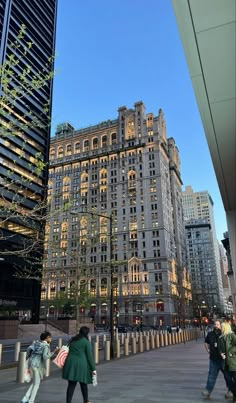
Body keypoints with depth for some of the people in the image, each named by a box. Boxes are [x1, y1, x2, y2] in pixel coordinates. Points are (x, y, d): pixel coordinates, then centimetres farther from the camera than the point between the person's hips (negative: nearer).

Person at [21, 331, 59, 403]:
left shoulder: (36, 342, 11)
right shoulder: (46, 346, -9)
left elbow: (29, 348, 0)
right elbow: (45, 357, -20)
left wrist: (27, 357, 14)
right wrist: (53, 352, -11)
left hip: (31, 364, 7)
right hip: (38, 365, -7)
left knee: (34, 383, 22)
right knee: (36, 384, 9)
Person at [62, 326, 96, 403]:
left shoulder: (72, 340, 11)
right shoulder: (86, 342, -6)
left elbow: (68, 352, 15)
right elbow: (89, 356, -7)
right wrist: (93, 369, -1)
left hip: (70, 364, 4)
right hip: (81, 365, -4)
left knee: (71, 384, 7)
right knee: (83, 384, 15)